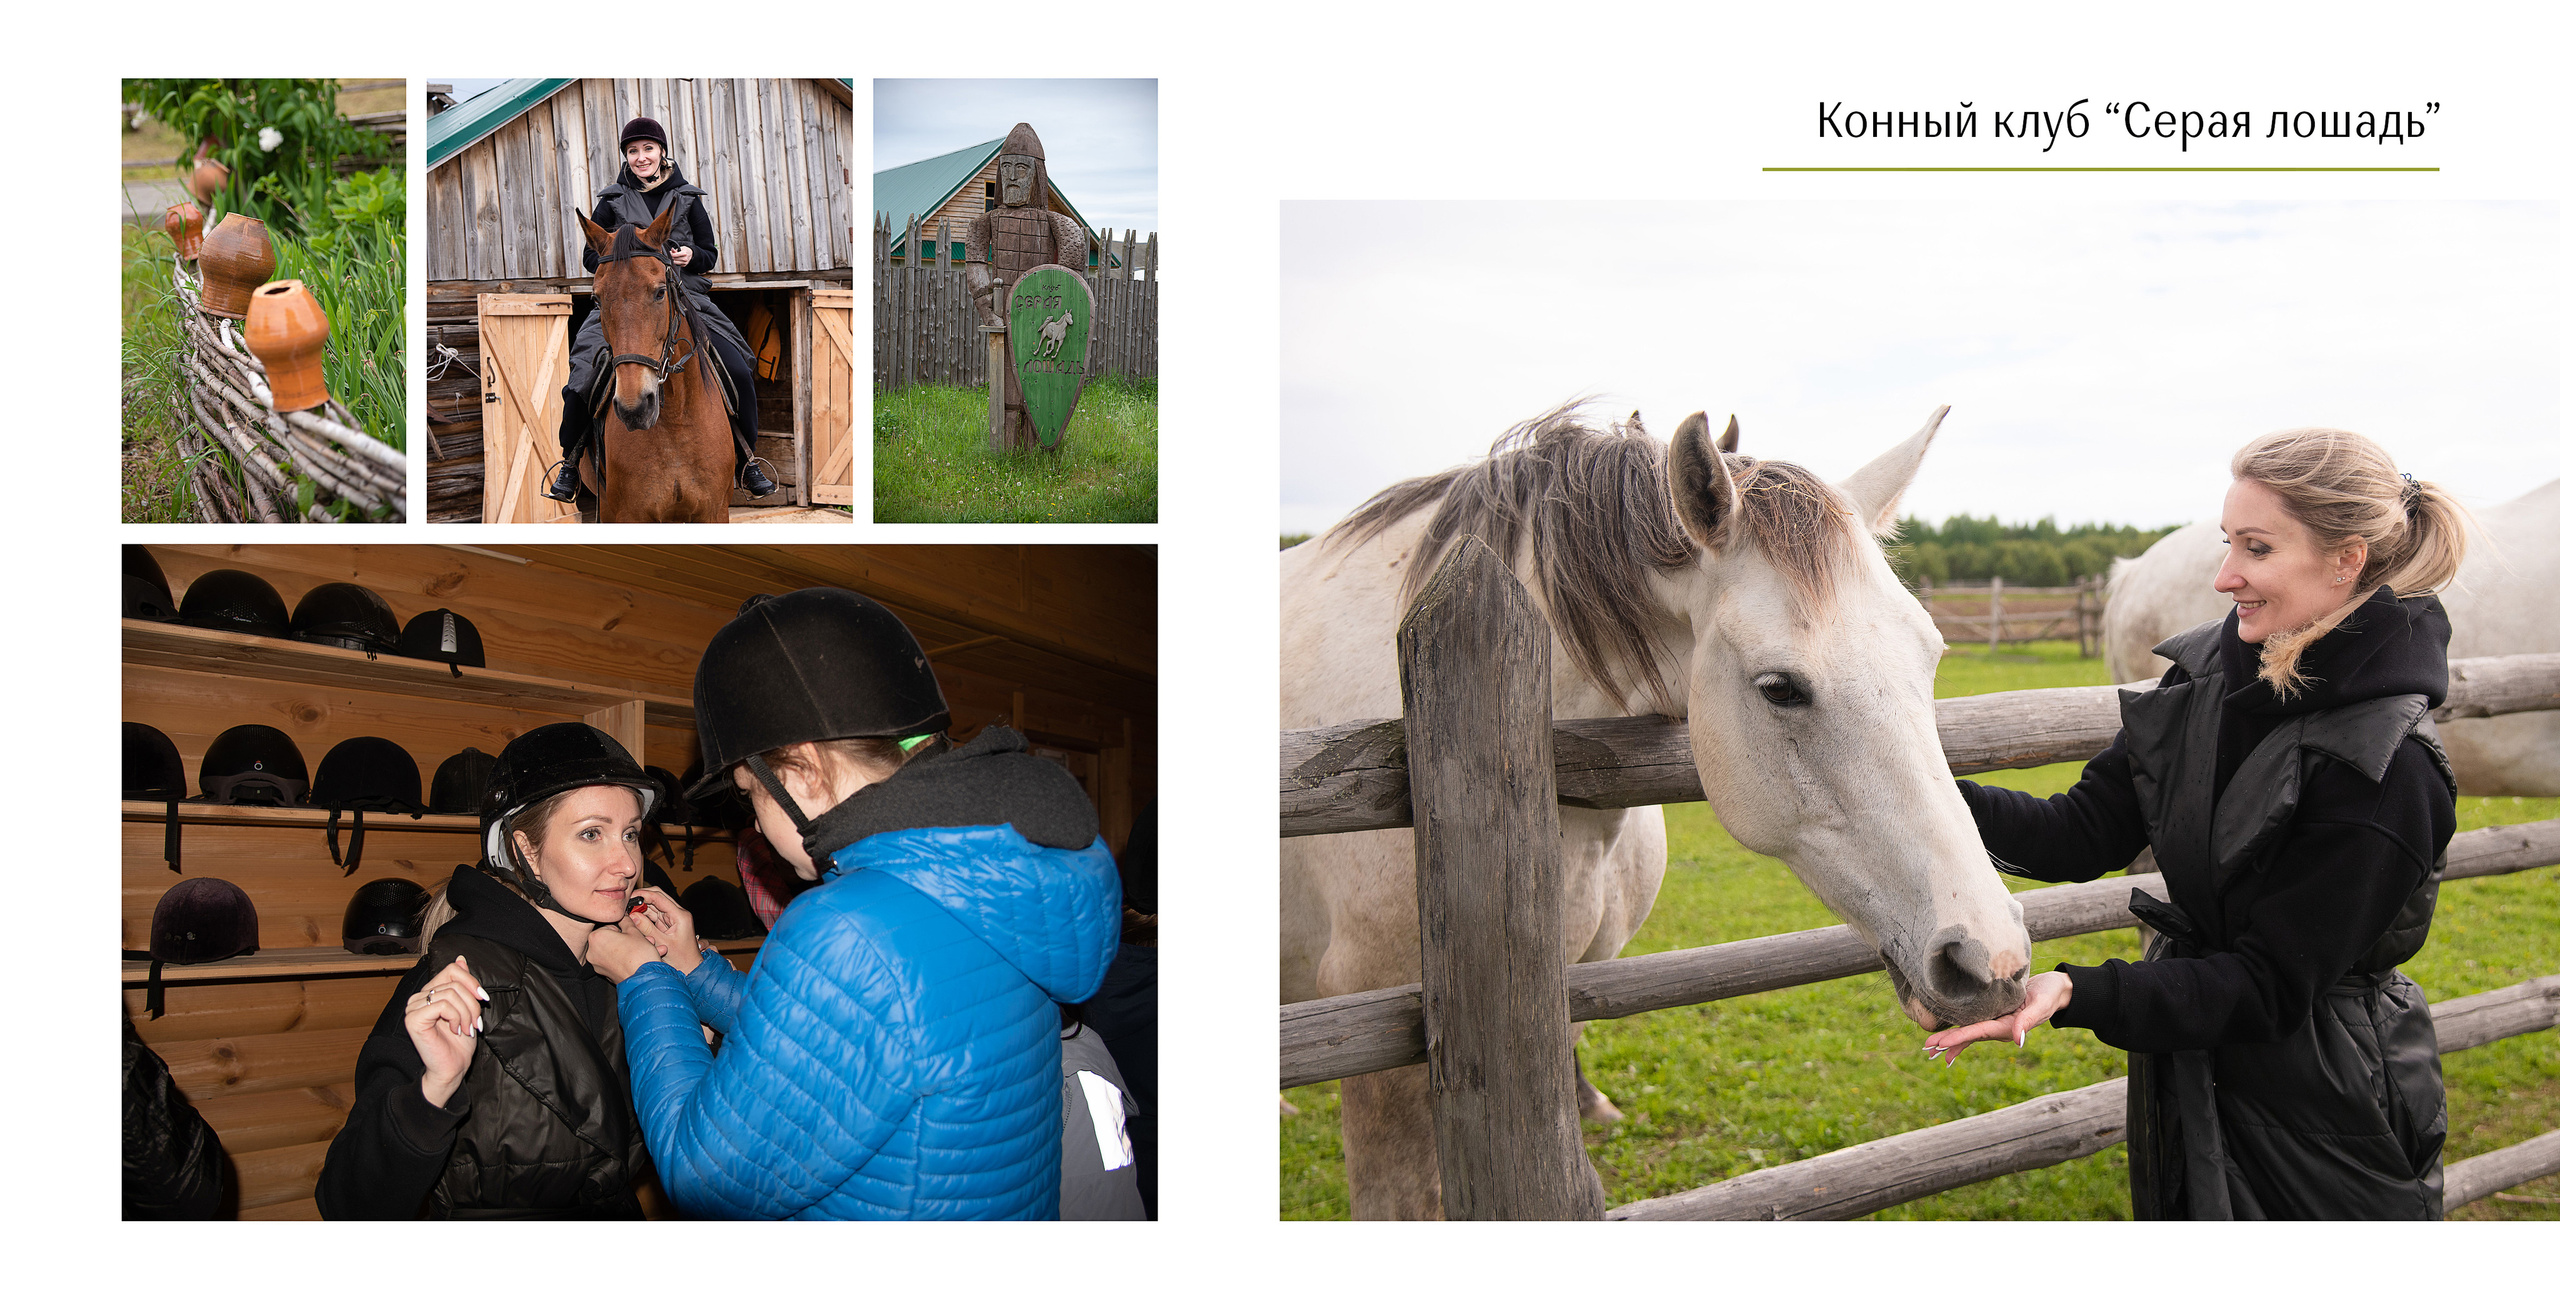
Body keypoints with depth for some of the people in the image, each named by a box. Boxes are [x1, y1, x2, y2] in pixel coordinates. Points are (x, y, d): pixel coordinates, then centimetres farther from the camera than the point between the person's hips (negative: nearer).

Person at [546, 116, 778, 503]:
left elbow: (710, 255, 15)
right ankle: (570, 462, 1)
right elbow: (592, 257, 13)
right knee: (583, 379, -20)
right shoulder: (613, 201, 9)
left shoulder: (687, 198, 10)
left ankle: (747, 464, 1)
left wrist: (692, 256, -8)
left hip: (686, 300, 1)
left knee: (738, 372, -15)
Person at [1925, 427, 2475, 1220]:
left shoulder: (2387, 770, -25)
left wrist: (2076, 996, -36)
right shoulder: (2208, 673, -4)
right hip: (2184, 1084, 6)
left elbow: (2265, 988, -25)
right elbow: (2084, 835, -3)